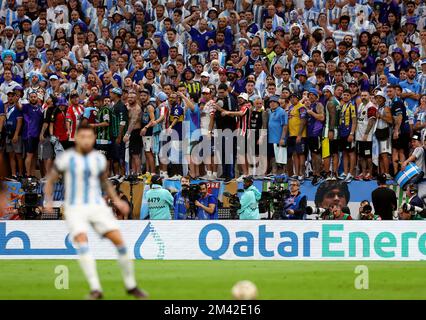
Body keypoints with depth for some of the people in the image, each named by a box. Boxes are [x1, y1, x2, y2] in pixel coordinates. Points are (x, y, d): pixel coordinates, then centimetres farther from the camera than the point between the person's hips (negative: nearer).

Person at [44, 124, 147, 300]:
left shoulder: (98, 158, 4)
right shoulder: (66, 158, -6)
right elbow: (50, 181, 3)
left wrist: (116, 201, 9)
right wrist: (48, 201, -14)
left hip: (97, 206, 3)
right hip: (75, 209, -3)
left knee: (118, 240, -11)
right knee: (82, 243, -27)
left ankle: (131, 286, 6)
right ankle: (96, 290, -29)